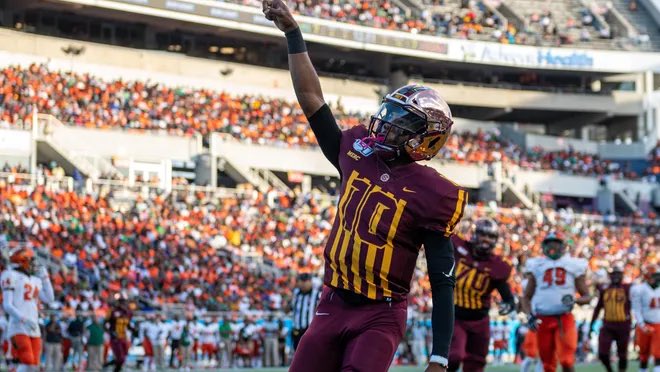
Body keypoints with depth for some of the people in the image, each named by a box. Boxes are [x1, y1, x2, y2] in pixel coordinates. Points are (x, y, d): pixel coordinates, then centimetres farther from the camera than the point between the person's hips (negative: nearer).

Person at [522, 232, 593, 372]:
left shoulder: (574, 265, 6)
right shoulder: (536, 266, 10)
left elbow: (587, 296, 9)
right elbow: (526, 297, 14)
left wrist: (574, 300, -14)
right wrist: (529, 316, -4)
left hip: (564, 319, -2)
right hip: (543, 319, 2)